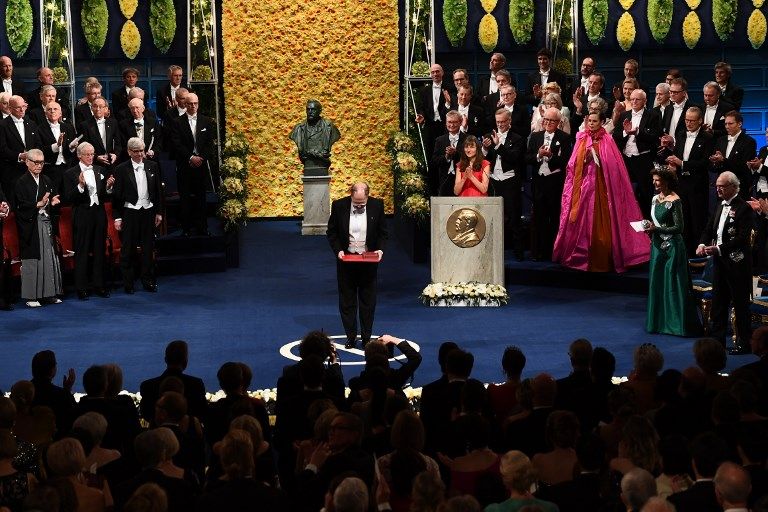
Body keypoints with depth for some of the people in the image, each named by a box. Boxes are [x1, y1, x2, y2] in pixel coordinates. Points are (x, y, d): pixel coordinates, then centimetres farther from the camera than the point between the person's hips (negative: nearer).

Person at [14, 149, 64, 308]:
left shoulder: (47, 181, 13)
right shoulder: (22, 182, -5)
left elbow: (54, 198, 18)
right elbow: (21, 205, -12)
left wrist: (53, 202, -4)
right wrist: (39, 204, -21)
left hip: (46, 223, 6)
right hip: (30, 225, -6)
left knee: (49, 257, 5)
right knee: (31, 260, -3)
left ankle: (49, 293, 11)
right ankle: (31, 296, 3)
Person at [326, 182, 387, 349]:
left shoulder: (377, 205, -5)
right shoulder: (339, 206, -7)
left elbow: (382, 232, 5)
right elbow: (331, 232, 1)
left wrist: (380, 249, -11)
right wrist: (338, 250, -12)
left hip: (369, 259, 0)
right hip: (346, 259, 0)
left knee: (368, 301, 6)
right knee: (347, 301, 6)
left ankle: (366, 337, 16)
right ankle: (351, 336, 16)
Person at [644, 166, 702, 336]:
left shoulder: (674, 201, -14)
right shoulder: (655, 198, 10)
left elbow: (679, 227, -16)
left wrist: (656, 229, -19)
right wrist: (649, 227, 0)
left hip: (671, 246, -8)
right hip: (658, 245, 8)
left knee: (673, 284, -3)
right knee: (657, 282, 11)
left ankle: (678, 323, 4)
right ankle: (659, 321, 21)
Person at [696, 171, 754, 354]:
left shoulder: (743, 208, -14)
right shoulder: (720, 206, 11)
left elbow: (741, 238, -21)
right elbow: (709, 229, 14)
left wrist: (719, 248, -27)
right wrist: (702, 244, -6)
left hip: (736, 263, -8)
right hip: (720, 261, 8)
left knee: (740, 303, 1)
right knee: (718, 301, 12)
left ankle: (744, 343, 8)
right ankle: (717, 339, 21)